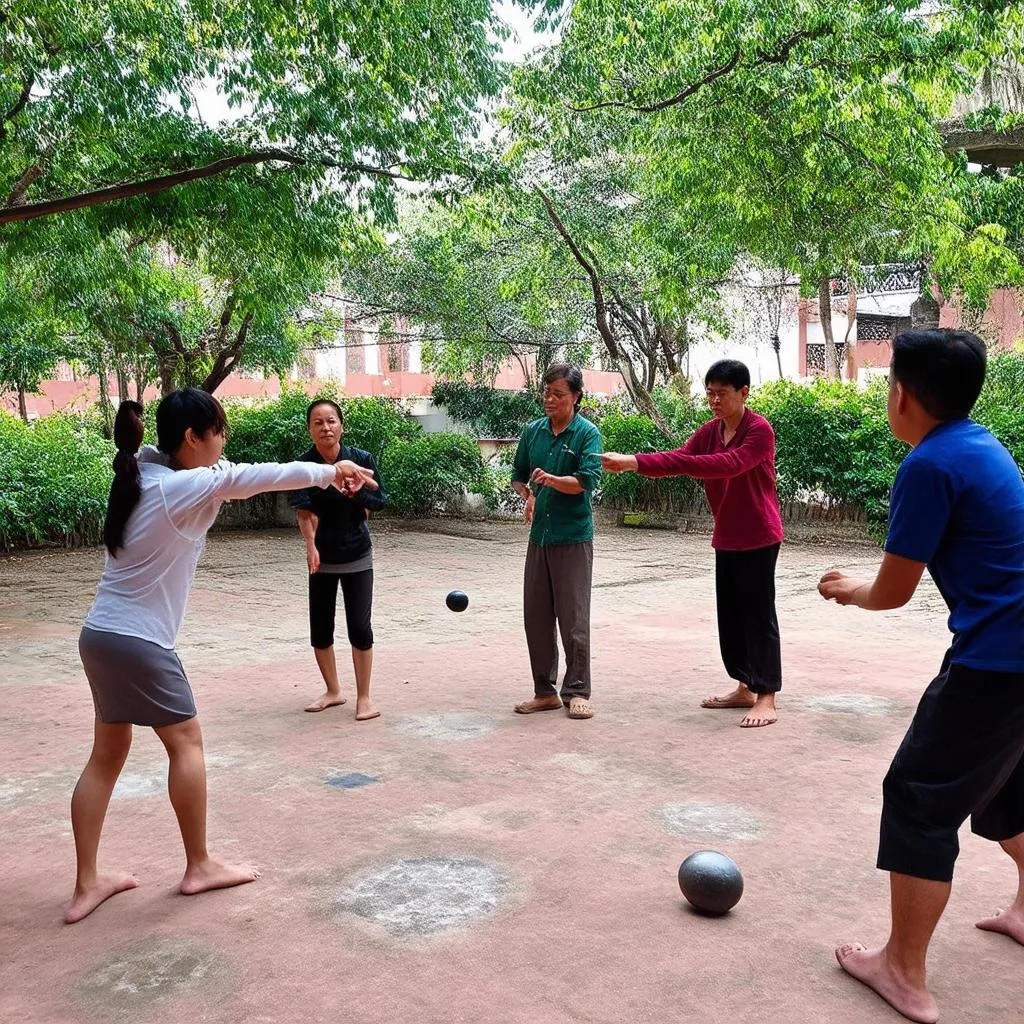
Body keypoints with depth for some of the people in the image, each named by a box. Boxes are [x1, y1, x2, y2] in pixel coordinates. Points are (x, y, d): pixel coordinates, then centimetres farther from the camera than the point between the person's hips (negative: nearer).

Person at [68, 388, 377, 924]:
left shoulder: (146, 472, 7)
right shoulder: (185, 487, -19)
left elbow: (236, 477, 12)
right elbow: (259, 476, -17)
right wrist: (330, 471, -5)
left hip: (100, 636, 9)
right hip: (137, 642, -9)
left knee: (108, 754, 14)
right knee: (186, 741, 7)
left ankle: (87, 885, 21)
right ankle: (199, 866, 20)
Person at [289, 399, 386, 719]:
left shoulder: (361, 460, -11)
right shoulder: (303, 465, -11)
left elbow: (377, 503, -3)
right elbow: (304, 511, -22)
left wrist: (355, 492, -24)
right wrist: (311, 546, -39)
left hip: (357, 556, -1)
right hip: (321, 557, 2)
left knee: (359, 627, -5)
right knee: (320, 629, 8)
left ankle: (364, 697, 10)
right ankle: (333, 691, 29)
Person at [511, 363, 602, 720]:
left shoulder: (587, 433, -5)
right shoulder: (533, 431, 9)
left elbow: (588, 480, -16)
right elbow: (518, 475, 18)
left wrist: (552, 480, -31)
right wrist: (527, 495, -2)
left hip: (574, 537, -5)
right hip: (539, 535, 5)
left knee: (574, 620, -1)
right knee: (535, 617, 8)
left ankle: (577, 692, 10)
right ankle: (545, 691, 19)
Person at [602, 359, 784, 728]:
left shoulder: (759, 430, -15)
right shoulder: (709, 431, 8)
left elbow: (729, 464, -31)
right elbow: (681, 460, -6)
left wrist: (656, 462, -38)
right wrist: (633, 462, -24)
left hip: (758, 538, -7)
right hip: (726, 539, 8)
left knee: (758, 615, -4)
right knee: (730, 615, 11)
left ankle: (766, 699, 1)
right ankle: (745, 688, 23)